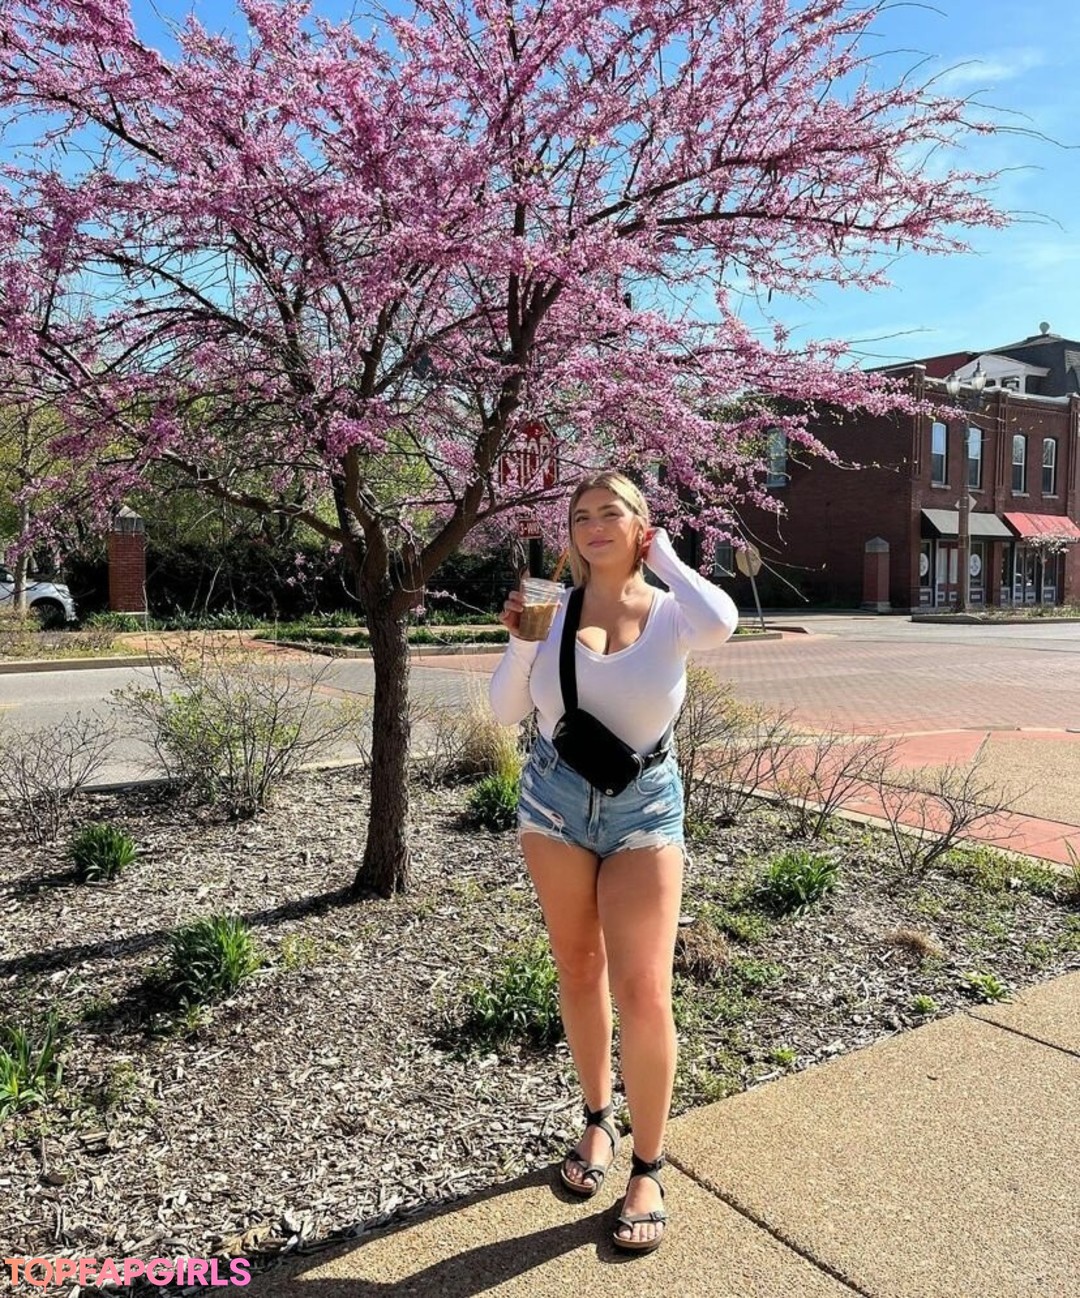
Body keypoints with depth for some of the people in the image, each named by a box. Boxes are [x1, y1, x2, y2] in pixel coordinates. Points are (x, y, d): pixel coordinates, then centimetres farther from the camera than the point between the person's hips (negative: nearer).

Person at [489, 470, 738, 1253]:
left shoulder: (671, 614, -5)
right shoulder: (554, 608, -1)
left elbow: (720, 625, -30)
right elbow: (508, 712, 3)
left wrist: (663, 555, -15)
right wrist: (520, 640, -13)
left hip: (645, 806, -2)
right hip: (555, 798, 2)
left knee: (643, 995, -6)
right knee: (579, 972, 15)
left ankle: (649, 1169, 15)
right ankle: (598, 1119, 37)